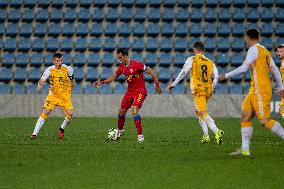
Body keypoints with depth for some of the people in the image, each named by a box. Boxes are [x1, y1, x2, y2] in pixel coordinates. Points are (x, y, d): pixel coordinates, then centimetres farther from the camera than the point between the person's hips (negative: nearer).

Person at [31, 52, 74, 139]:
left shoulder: (68, 69, -4)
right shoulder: (50, 70, -8)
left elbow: (72, 81, 13)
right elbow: (42, 81, -17)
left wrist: (69, 91, 15)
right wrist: (39, 86, -39)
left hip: (65, 95, 1)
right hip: (53, 94, -1)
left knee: (70, 114, -16)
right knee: (45, 112, -16)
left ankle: (62, 128, 14)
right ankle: (35, 133, -13)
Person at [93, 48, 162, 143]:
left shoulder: (136, 64, -19)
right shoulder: (122, 67, 3)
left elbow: (151, 72, -17)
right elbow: (114, 76, 19)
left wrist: (157, 85, -19)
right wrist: (102, 82, 13)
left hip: (140, 92, -7)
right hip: (130, 91, 7)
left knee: (134, 111, -23)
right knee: (122, 111, 10)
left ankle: (140, 135, -17)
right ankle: (120, 131, 35)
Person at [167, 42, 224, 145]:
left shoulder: (192, 60, 3)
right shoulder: (210, 62, 15)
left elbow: (183, 72, -6)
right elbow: (216, 77, 7)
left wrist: (173, 84, 0)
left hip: (198, 90, -6)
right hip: (208, 90, 6)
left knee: (203, 113, -13)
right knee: (199, 112, 24)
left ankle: (217, 131, -34)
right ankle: (205, 135, 16)